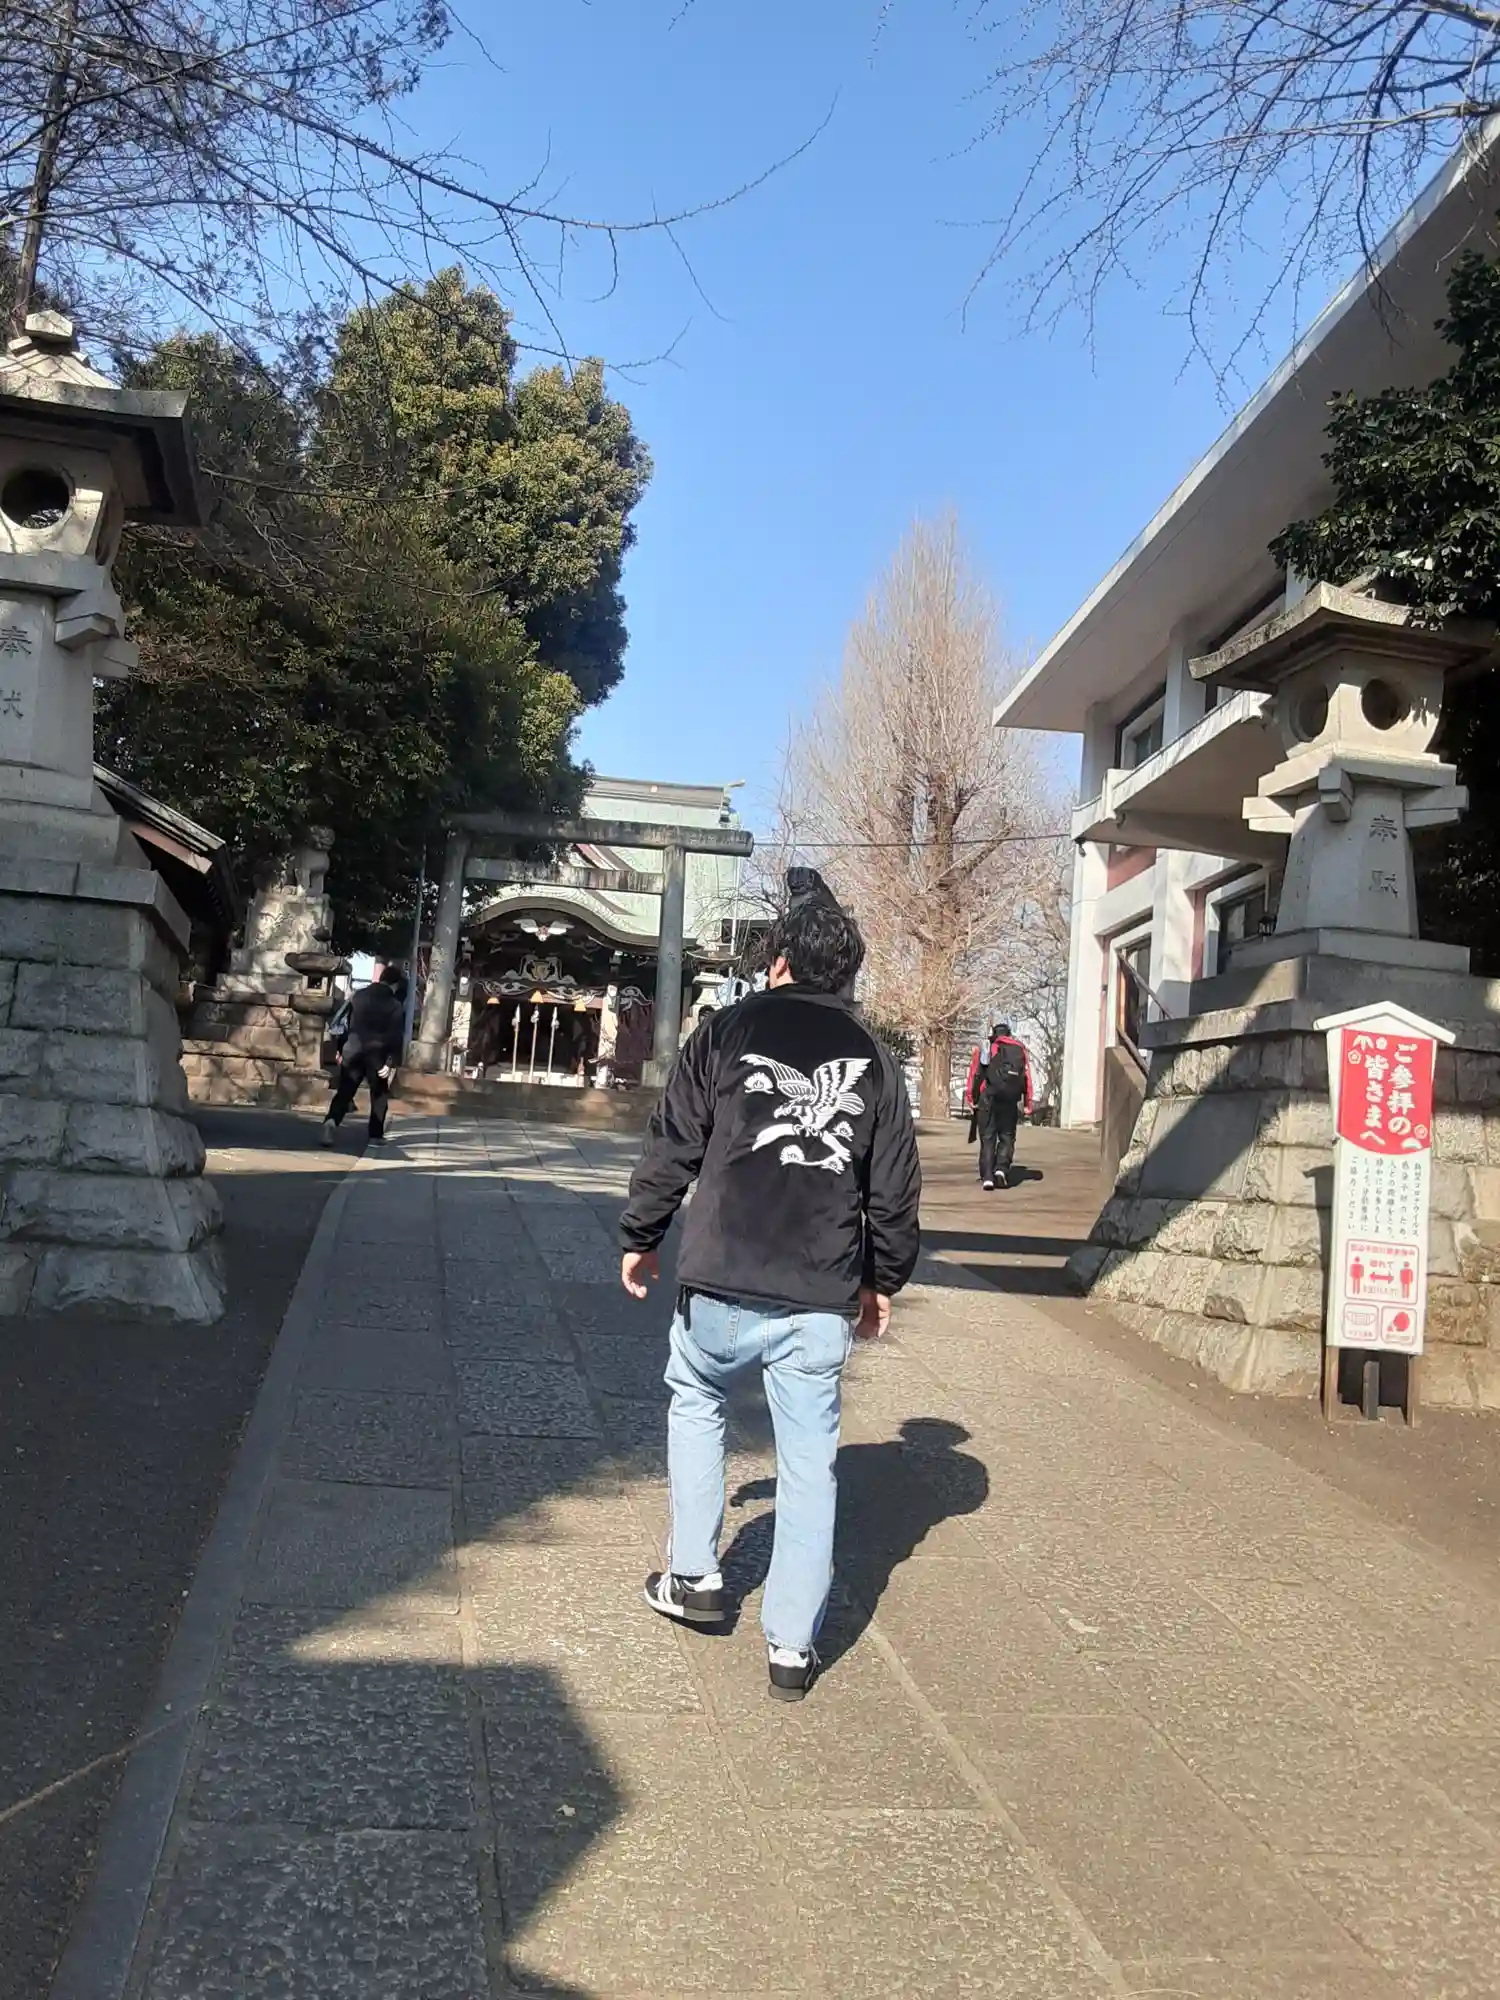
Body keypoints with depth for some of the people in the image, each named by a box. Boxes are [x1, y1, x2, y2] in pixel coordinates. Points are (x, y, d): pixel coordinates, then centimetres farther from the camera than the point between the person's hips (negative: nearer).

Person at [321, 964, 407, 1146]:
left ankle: (331, 1122, -19)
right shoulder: (396, 1006, -5)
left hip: (353, 1051, 3)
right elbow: (396, 1038, -11)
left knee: (343, 1092, 4)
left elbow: (346, 1023, 12)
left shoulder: (359, 995, 7)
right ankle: (376, 1134, 11)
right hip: (377, 1055, -3)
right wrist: (391, 1063, -9)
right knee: (379, 1095, 11)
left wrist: (341, 1049, 19)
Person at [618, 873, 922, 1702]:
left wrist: (640, 1238, 10)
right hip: (822, 1300, 2)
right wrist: (883, 1280, 19)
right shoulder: (872, 1059, 7)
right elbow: (896, 1190, 7)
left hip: (722, 1286, -1)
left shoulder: (729, 1029, -1)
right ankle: (792, 1646, 14)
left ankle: (694, 1575, 28)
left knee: (695, 1403, 25)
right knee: (809, 1462, 9)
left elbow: (671, 1148, -2)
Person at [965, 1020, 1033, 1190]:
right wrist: (1027, 1103, 3)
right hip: (1009, 1102, 0)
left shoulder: (984, 1050, 3)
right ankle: (1002, 1168, -8)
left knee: (987, 1138, 7)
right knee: (1007, 1137, 13)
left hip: (987, 1101, 0)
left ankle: (987, 1177, 0)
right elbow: (1026, 1077, 1)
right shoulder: (1019, 1049, 6)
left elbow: (975, 1076, -3)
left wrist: (971, 1099, -1)